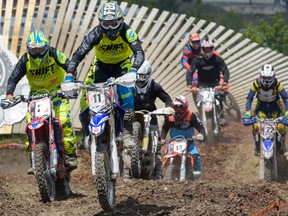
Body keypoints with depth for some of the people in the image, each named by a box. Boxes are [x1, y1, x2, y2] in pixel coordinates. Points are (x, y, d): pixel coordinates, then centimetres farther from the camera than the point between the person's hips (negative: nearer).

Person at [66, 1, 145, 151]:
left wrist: (134, 69, -57)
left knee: (125, 90, -30)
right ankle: (86, 134, 2)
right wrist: (70, 73, -46)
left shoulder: (127, 32, -27)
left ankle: (127, 129, -18)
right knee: (86, 96, -13)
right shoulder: (96, 34, -26)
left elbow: (139, 52, -37)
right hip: (101, 65, 1)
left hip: (122, 64, -1)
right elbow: (79, 53, -32)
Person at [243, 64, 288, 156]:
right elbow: (249, 99, -22)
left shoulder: (277, 84, -27)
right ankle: (257, 146, 6)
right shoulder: (256, 84, -25)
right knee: (255, 126, -21)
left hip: (274, 106, -1)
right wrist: (247, 112, -36)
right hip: (261, 106, 1)